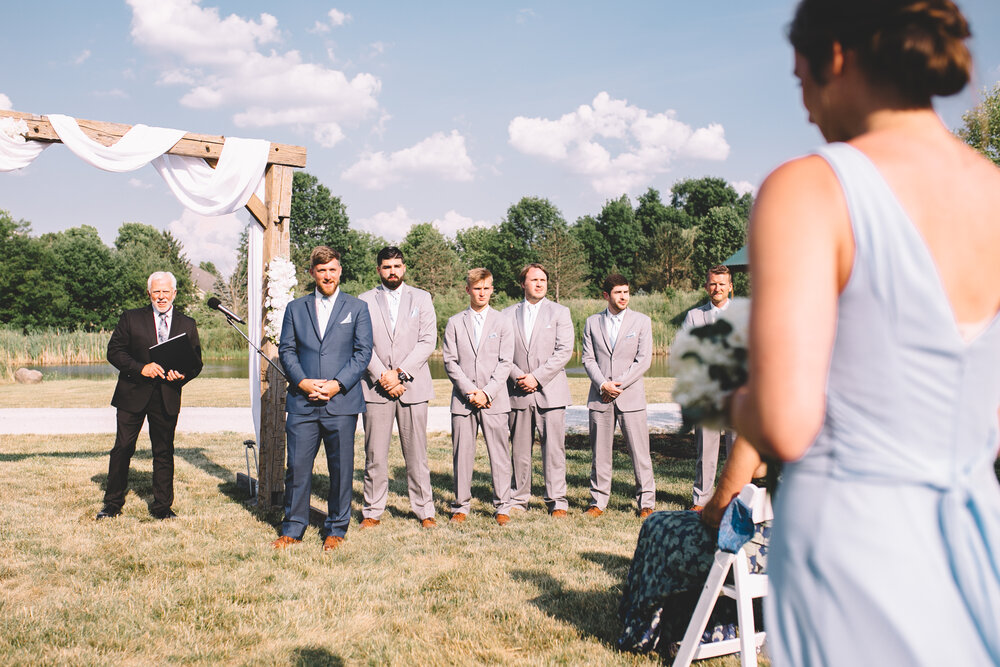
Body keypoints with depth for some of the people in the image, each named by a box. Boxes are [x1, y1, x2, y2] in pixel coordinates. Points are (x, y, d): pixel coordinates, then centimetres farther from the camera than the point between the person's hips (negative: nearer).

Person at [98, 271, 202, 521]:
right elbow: (114, 351, -1)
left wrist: (182, 375, -12)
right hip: (133, 395, -1)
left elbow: (196, 362, 10)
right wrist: (140, 368, -15)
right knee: (122, 448, 3)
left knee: (164, 453, 5)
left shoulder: (187, 325, 9)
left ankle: (162, 506, 15)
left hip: (167, 397, 1)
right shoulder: (131, 319, 5)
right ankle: (113, 503, 18)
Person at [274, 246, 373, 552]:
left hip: (341, 402, -1)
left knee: (341, 468, 4)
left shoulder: (357, 307, 8)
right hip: (302, 403, 1)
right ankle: (292, 529, 16)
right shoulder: (296, 308, 13)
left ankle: (335, 529, 17)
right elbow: (286, 350, 9)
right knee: (297, 467, 3)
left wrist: (338, 384, -10)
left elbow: (363, 352, 1)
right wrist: (301, 381, -8)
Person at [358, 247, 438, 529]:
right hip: (376, 387, 0)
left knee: (416, 453, 2)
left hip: (412, 386, 0)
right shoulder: (364, 301, 10)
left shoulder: (421, 298, 10)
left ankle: (424, 511, 11)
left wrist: (400, 373, -9)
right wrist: (382, 376, -11)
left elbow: (428, 341, 1)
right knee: (375, 455, 2)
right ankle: (373, 511, 12)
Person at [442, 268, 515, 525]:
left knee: (499, 454, 1)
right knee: (462, 454, 3)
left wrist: (487, 392, -10)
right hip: (463, 398, 1)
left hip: (494, 399, 0)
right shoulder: (454, 323, 9)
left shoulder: (502, 323, 8)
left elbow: (505, 363, 1)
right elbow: (450, 361, 3)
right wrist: (469, 390, -9)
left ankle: (502, 507, 10)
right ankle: (461, 506, 14)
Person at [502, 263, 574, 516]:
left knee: (553, 448, -3)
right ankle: (518, 499, 16)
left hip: (549, 391, -2)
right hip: (518, 392, 2)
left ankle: (557, 501, 5)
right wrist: (517, 376, -9)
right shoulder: (508, 314, 12)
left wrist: (536, 377, -11)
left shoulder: (560, 312, 6)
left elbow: (564, 351, -4)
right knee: (519, 449, 5)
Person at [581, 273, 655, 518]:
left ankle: (646, 502, 9)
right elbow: (588, 358, 5)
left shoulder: (642, 321, 4)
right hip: (599, 397, 2)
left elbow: (644, 360, -2)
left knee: (639, 452, -1)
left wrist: (619, 385, -9)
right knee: (600, 453, 6)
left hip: (631, 396, -2)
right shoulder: (592, 322, 10)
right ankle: (598, 501, 16)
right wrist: (603, 385, -10)